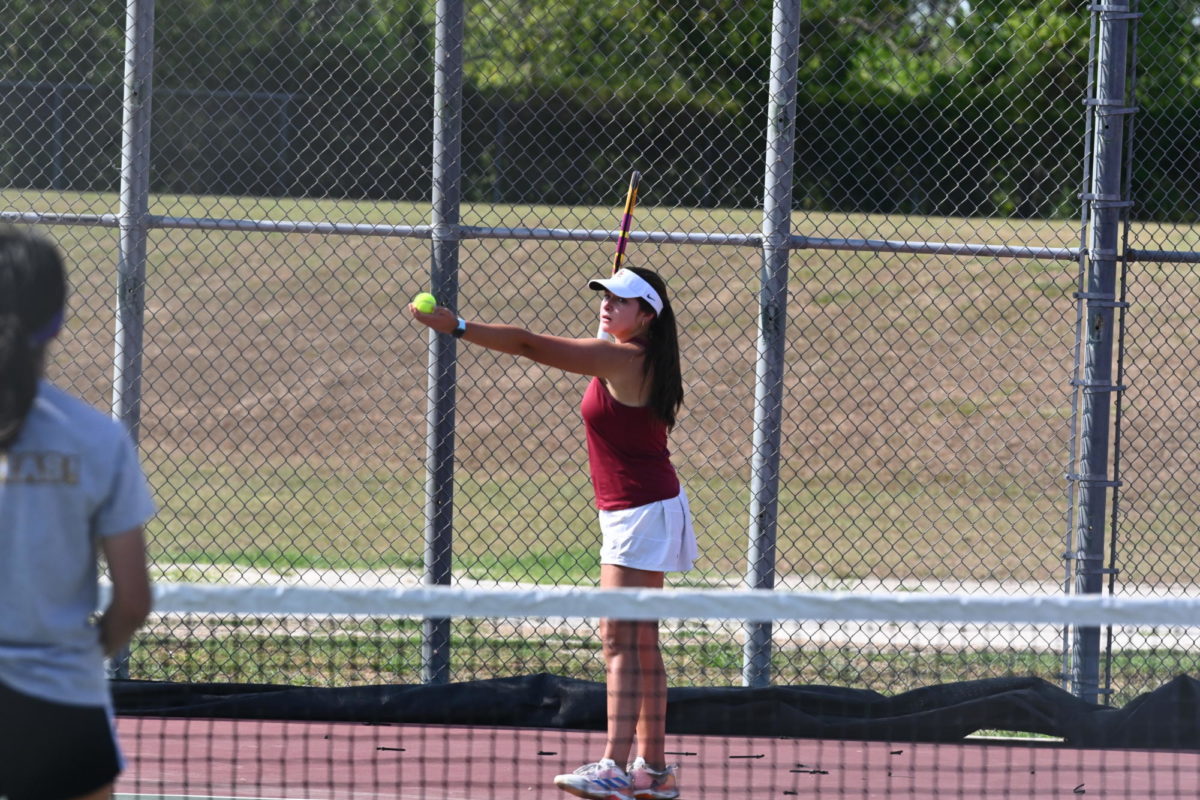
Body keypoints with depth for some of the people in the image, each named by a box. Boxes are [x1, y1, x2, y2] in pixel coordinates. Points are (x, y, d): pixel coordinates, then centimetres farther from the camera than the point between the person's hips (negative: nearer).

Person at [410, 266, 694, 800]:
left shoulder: (621, 359, -17)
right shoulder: (640, 361, 10)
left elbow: (531, 345, -22)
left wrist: (458, 327, -22)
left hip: (641, 511, -10)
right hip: (642, 510, 10)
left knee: (620, 640, -16)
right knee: (640, 644, 12)